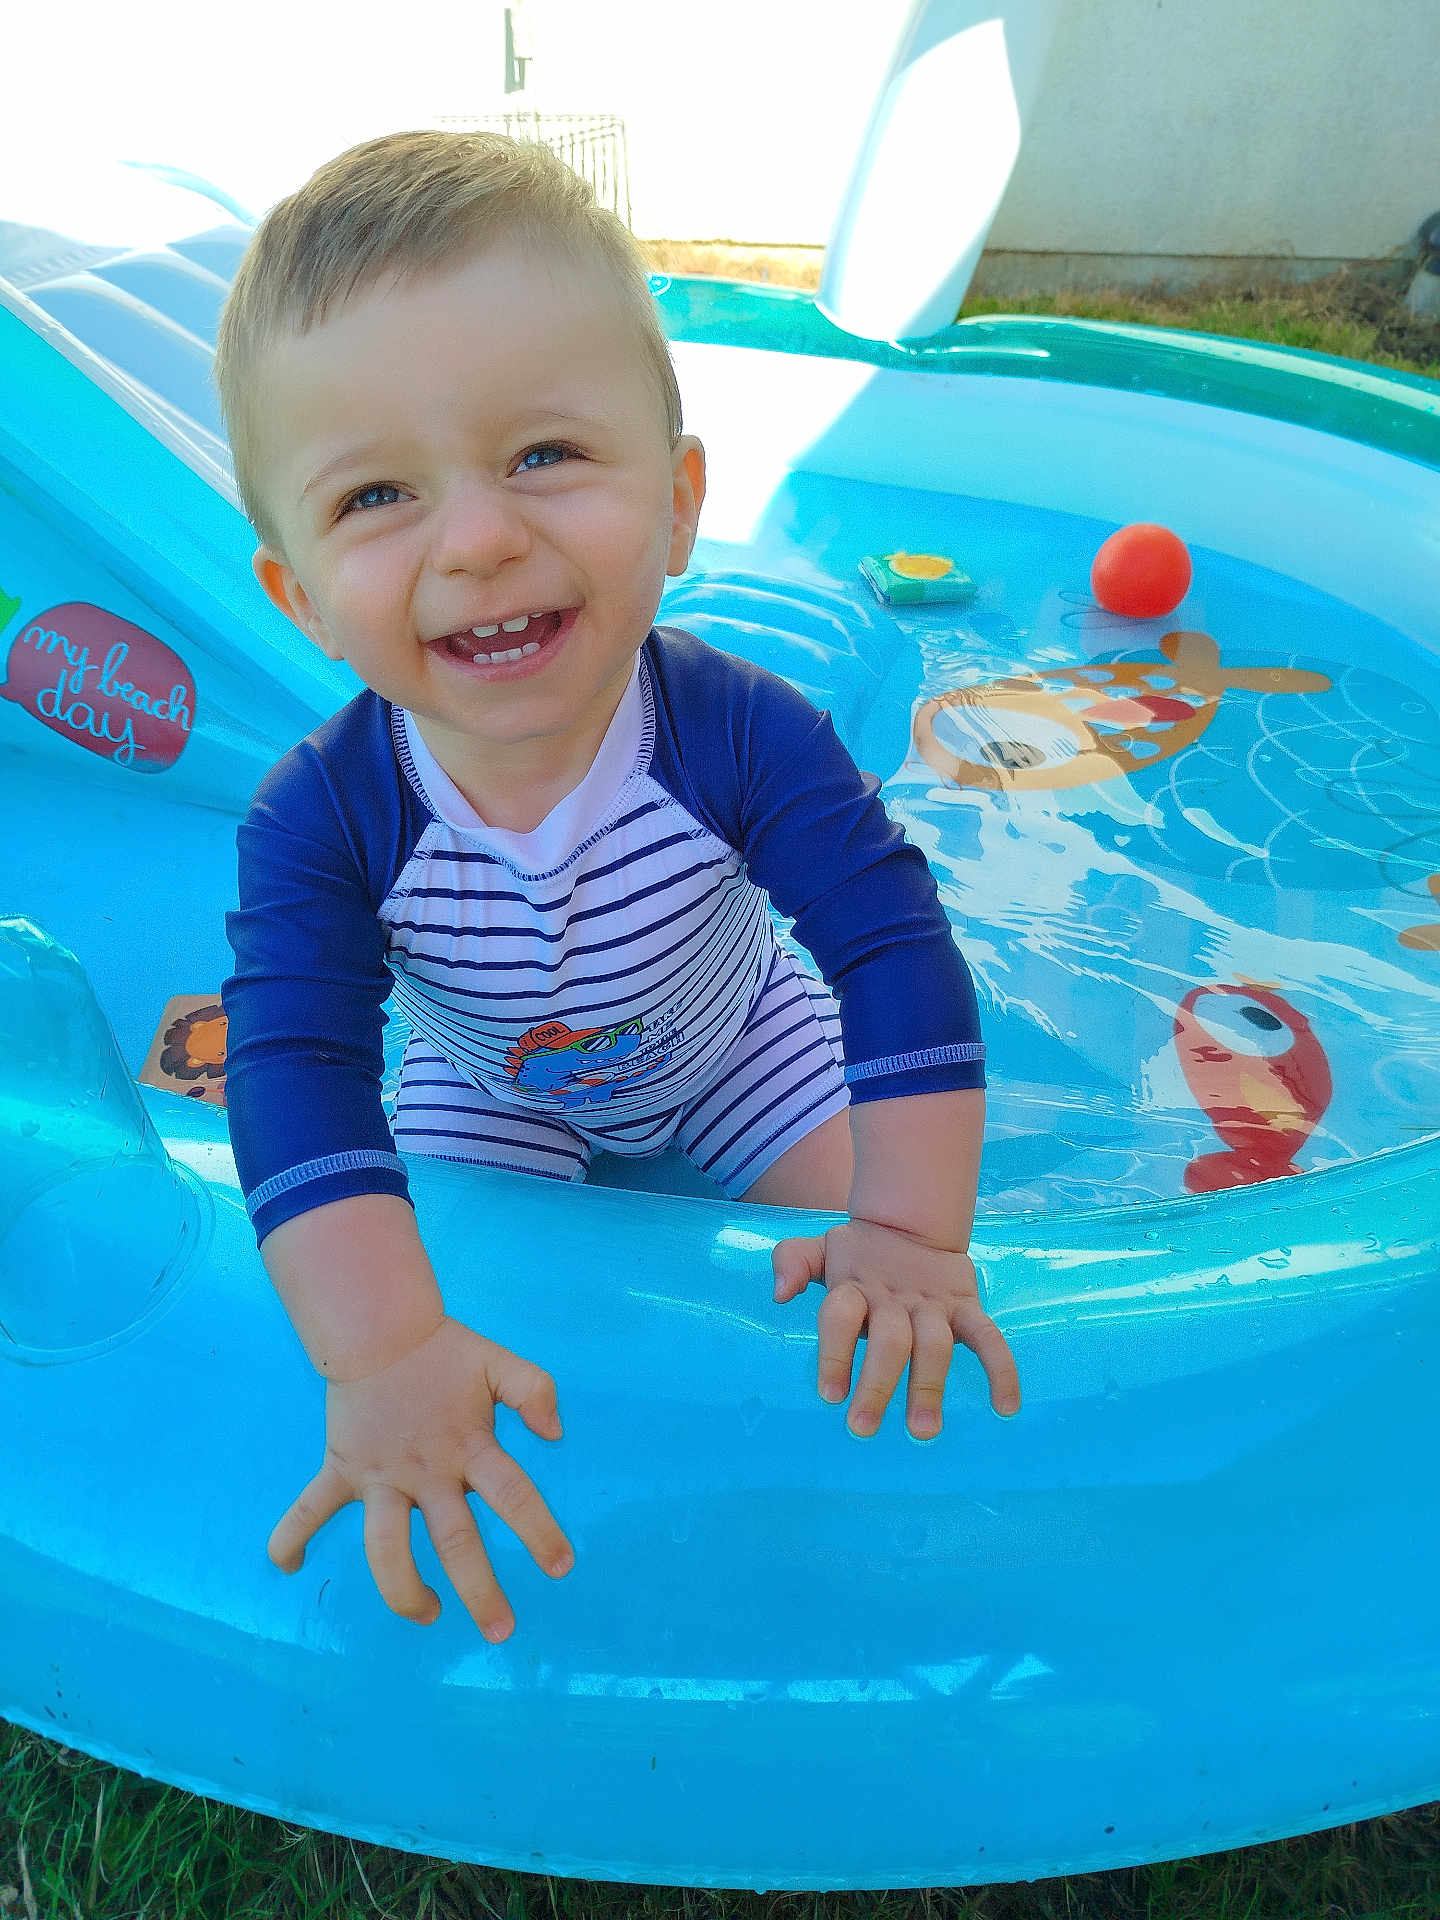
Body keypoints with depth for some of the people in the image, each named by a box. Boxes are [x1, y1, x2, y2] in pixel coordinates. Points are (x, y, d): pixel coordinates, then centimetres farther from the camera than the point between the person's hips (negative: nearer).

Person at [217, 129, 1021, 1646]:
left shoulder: (739, 734, -35)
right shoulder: (316, 820, -34)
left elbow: (894, 947, -34)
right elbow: (297, 1079, -38)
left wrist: (908, 1230, -40)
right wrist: (384, 1353, -50)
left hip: (736, 1049, 0)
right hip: (490, 1095, 1)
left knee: (841, 1264, 0)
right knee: (488, 1311, -3)